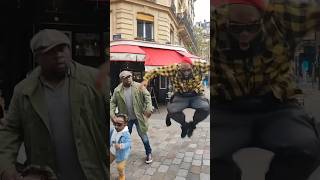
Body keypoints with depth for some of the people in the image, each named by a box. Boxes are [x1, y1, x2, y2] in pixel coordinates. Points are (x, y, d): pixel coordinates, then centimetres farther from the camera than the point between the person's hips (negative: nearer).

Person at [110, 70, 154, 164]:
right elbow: (112, 103, 1)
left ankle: (149, 153, 29)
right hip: (126, 118, 2)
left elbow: (147, 96, -10)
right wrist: (112, 114, -12)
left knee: (143, 136, 7)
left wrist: (149, 108, -24)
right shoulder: (117, 90, -5)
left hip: (138, 117, -2)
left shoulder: (139, 87, -9)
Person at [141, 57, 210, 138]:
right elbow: (156, 71, -15)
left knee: (206, 108, -27)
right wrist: (146, 79, -27)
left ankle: (192, 124, 6)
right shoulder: (173, 69, -20)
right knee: (171, 110, -25)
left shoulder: (198, 66, -20)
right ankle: (184, 124, 8)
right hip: (181, 96, 0)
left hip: (197, 96, 0)